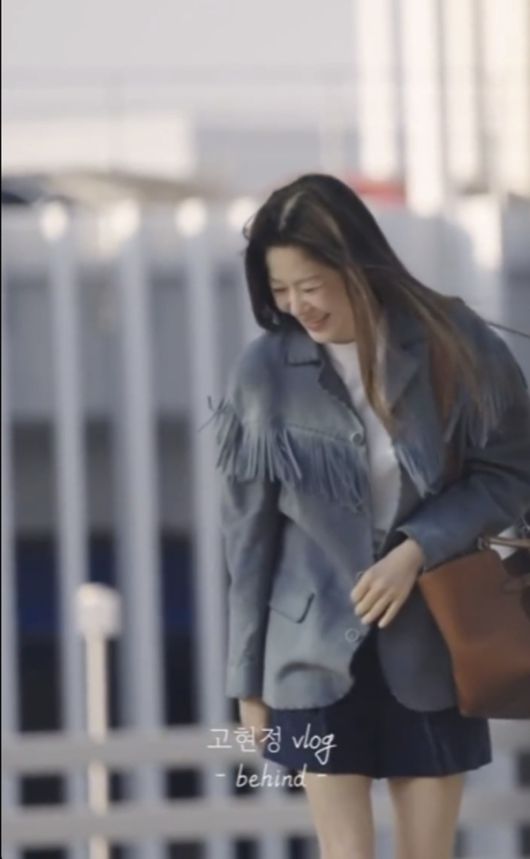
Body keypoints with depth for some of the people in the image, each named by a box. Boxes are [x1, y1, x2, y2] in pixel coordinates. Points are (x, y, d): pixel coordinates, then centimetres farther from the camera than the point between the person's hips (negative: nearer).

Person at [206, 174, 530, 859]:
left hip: (429, 646, 1)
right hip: (316, 649, -1)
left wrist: (418, 549, -17)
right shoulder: (265, 372, -8)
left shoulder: (450, 344, -7)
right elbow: (248, 533, -1)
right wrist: (247, 678, 2)